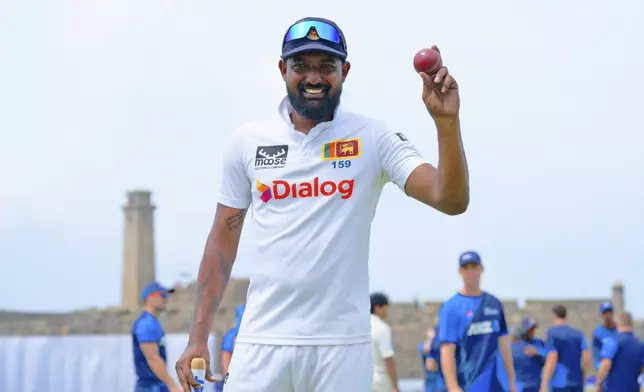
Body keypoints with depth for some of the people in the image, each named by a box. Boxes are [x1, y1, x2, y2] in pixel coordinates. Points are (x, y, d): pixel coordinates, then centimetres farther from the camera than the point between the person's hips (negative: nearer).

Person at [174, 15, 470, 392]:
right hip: (262, 342, 1)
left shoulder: (373, 139, 0)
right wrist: (198, 337, 6)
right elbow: (224, 240, 10)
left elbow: (451, 200, -12)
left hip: (342, 344, -1)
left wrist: (446, 121, -26)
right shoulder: (247, 141, 6)